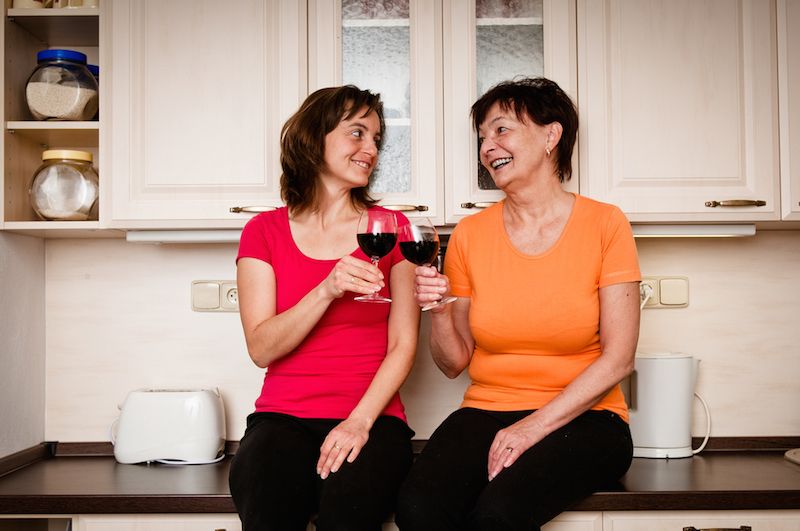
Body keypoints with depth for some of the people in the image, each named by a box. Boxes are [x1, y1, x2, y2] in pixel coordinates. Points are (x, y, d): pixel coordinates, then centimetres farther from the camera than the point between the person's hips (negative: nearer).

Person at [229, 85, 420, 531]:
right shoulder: (264, 231, 9)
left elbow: (403, 346, 3)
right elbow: (262, 348, -2)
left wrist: (360, 420, -11)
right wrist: (328, 291, -16)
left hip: (371, 417, 0)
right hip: (284, 419, 0)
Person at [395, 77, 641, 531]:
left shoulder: (604, 225, -1)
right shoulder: (470, 234, 6)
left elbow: (618, 358, -6)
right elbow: (454, 364, 8)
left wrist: (534, 426, -15)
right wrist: (438, 310, -12)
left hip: (581, 419, -2)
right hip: (486, 412, 3)